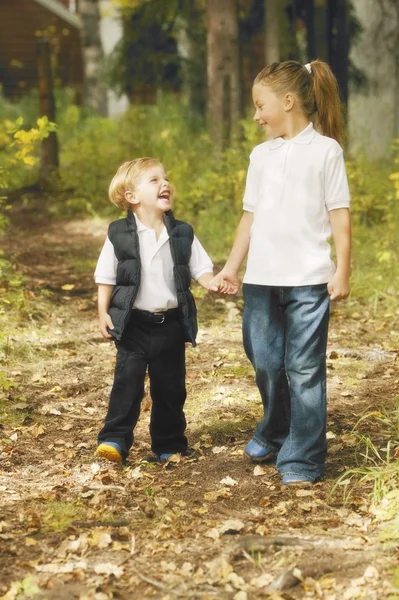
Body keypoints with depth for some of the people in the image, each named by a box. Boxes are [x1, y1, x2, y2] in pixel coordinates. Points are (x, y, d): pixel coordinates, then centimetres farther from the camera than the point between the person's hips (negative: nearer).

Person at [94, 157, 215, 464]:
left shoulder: (183, 233, 3)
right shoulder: (120, 234, -5)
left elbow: (201, 268, 5)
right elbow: (106, 277, -1)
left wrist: (213, 282, -15)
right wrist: (103, 312, -8)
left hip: (171, 323, 3)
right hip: (134, 323, -3)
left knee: (170, 386, 10)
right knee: (127, 381, -9)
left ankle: (170, 444, 22)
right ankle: (115, 439, -3)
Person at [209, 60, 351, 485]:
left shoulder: (325, 150, -2)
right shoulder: (261, 155, 13)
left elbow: (339, 214, -3)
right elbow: (251, 216, 15)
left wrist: (342, 270, -8)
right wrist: (231, 269, 13)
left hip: (308, 279, -5)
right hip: (261, 279, 5)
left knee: (304, 368, -3)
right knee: (265, 361, 12)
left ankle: (302, 459, 3)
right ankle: (274, 433, 35)